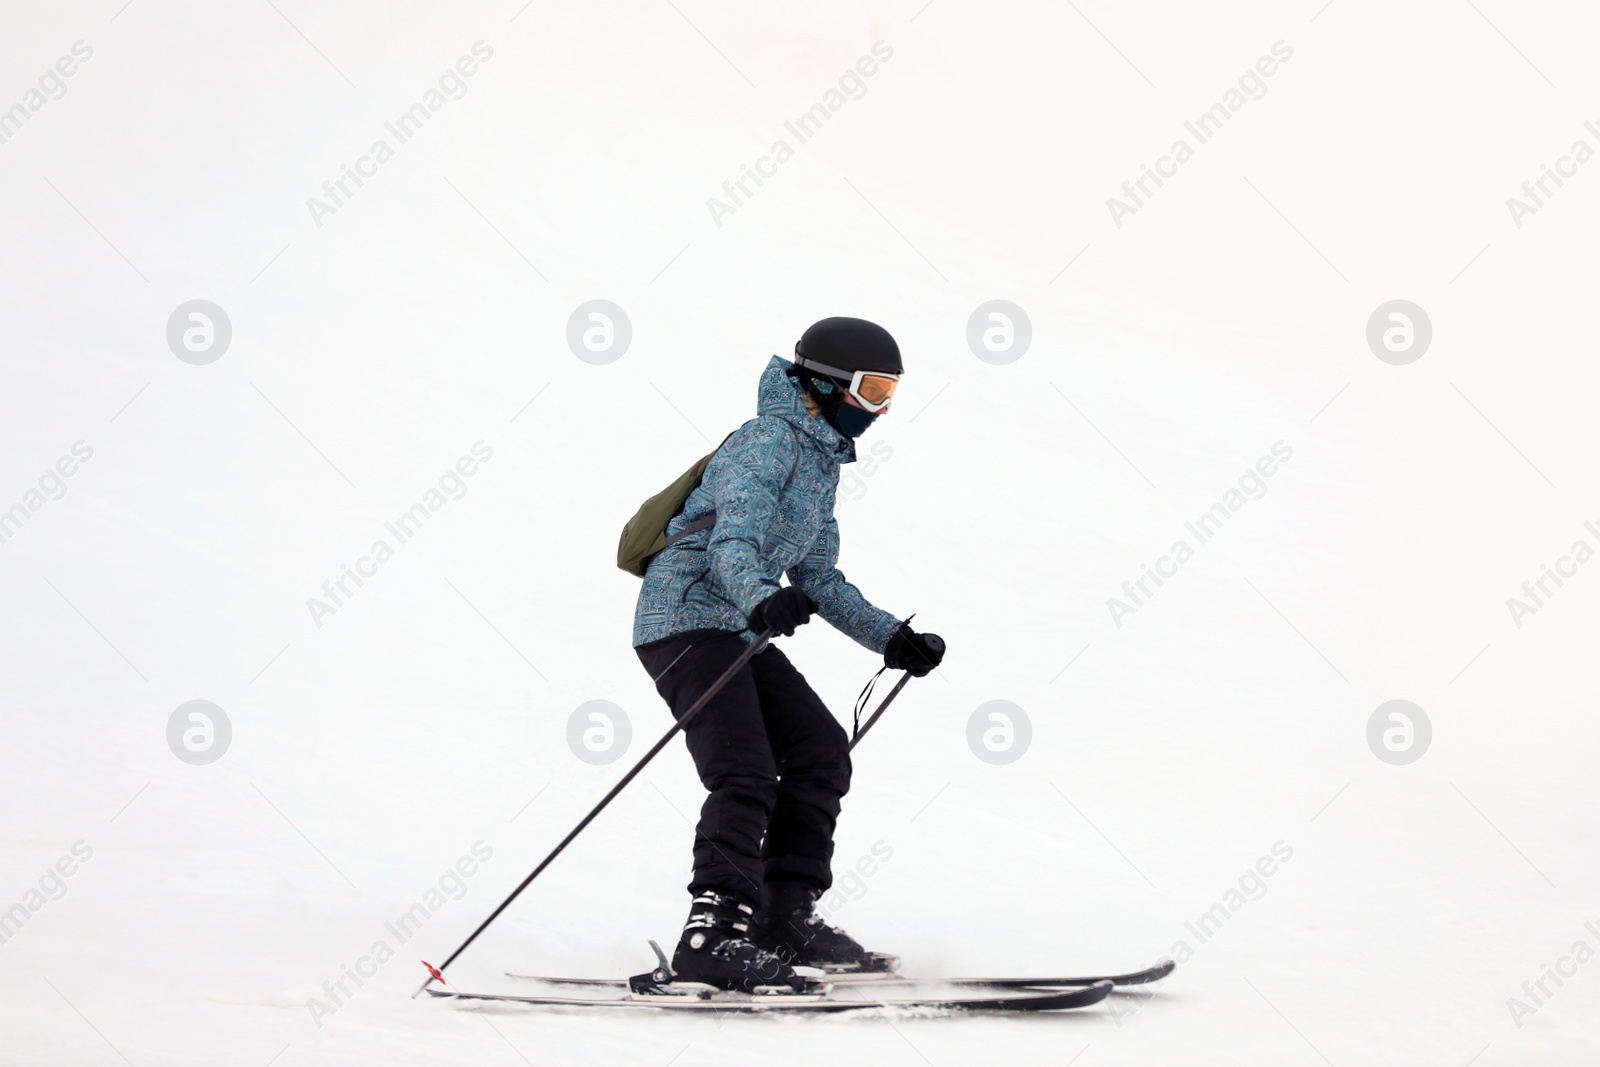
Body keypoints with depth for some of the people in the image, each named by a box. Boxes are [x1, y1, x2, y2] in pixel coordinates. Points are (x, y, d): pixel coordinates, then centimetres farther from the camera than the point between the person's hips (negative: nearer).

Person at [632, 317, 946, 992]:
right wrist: (763, 601, -48)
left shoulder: (823, 459, 19)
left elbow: (818, 576, 25)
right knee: (747, 775, -21)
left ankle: (786, 918, 10)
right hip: (688, 620, -10)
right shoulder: (770, 441, -12)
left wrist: (892, 639, 18)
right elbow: (732, 543, -27)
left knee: (822, 751, 6)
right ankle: (714, 934, -25)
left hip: (740, 631, 10)